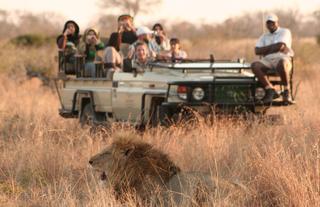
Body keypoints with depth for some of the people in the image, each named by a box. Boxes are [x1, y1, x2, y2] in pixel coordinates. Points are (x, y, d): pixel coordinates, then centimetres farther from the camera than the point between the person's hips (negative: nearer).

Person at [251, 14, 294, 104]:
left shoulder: (285, 32, 9)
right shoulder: (264, 37, 24)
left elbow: (280, 46, -9)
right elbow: (257, 51, 8)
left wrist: (266, 50, 4)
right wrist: (273, 47, 0)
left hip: (281, 58, -4)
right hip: (267, 61, 4)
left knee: (282, 64, -42)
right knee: (255, 65, -28)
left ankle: (286, 91, -23)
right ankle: (270, 90, -29)